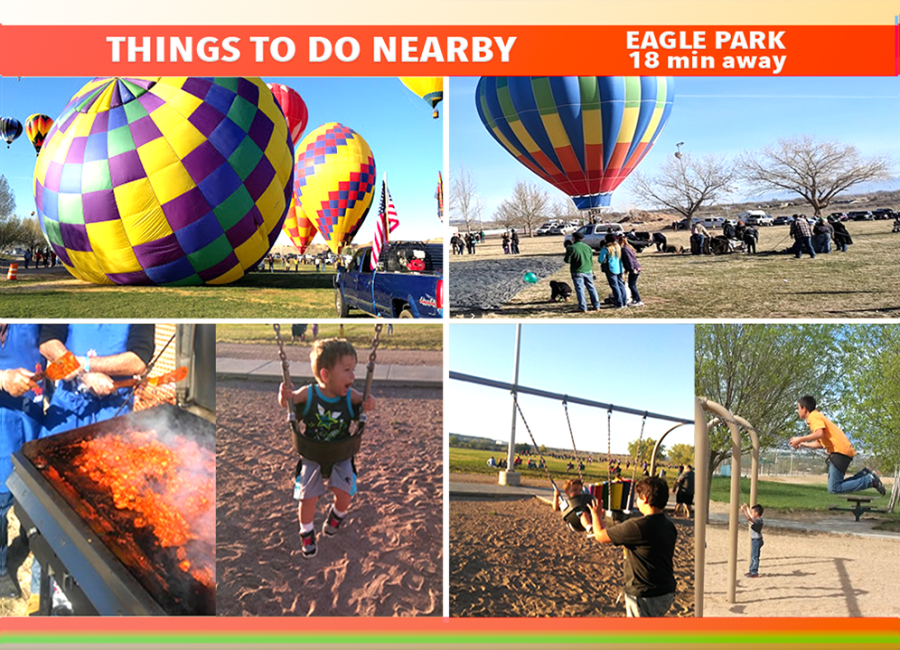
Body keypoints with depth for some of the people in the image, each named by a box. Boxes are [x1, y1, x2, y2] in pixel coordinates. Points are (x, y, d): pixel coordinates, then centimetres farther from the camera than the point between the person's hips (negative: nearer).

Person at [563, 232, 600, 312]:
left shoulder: (571, 248, -12)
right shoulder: (587, 247, 8)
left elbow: (567, 260, -10)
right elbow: (591, 260, 14)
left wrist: (564, 259, 11)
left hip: (577, 272, -5)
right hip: (588, 271, 5)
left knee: (580, 289, 1)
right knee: (591, 287, 12)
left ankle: (583, 307, -1)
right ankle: (596, 305, 14)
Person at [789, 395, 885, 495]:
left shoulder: (814, 416, -6)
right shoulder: (817, 417, 23)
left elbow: (819, 434, -26)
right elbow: (820, 443, 26)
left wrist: (800, 439, -16)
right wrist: (803, 444, 25)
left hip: (840, 452, -10)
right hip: (841, 451, 10)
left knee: (834, 489, -12)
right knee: (835, 486, 10)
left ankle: (870, 480, -10)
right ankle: (865, 475, 8)